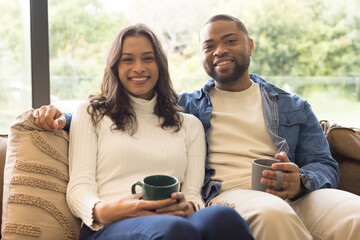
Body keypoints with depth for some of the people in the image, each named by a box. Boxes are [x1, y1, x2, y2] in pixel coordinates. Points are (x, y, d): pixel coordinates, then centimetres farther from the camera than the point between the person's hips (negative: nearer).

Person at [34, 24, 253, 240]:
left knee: (224, 218, -34)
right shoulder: (91, 113, 18)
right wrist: (103, 211, -18)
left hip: (175, 220, 4)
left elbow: (194, 194, 15)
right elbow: (79, 186, 6)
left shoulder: (190, 125, 24)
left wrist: (187, 208, -11)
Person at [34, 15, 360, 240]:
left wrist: (300, 182, -9)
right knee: (271, 213, -38)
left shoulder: (294, 107, 23)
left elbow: (325, 165, 15)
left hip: (299, 194, 2)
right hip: (224, 194, -1)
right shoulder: (184, 105, 21)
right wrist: (64, 117, 2)